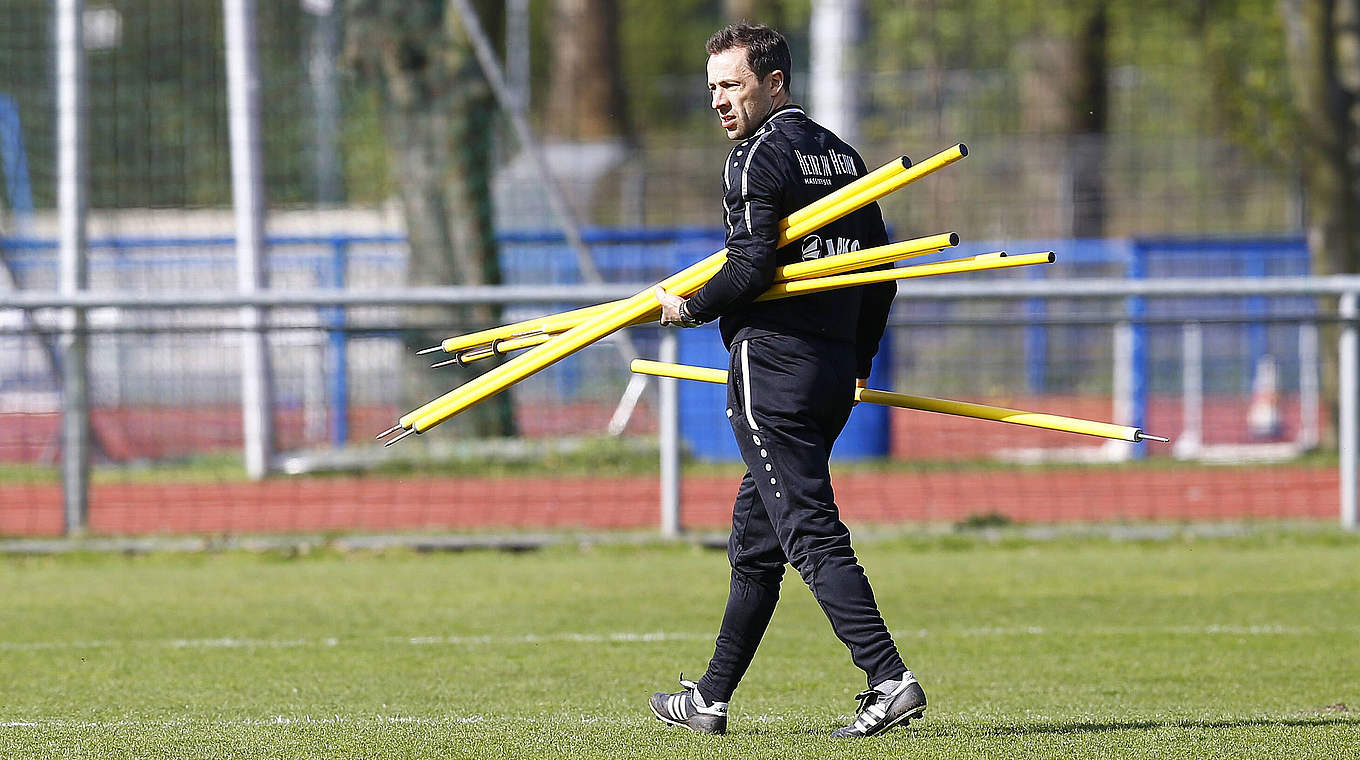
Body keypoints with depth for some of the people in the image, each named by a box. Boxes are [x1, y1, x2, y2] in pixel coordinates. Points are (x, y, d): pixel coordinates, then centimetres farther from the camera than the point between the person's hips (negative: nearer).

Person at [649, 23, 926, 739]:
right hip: (835, 371, 9)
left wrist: (689, 307, -3)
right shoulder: (843, 155, 16)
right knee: (755, 535, 16)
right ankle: (711, 700, 23)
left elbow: (754, 264, -19)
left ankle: (889, 679, -23)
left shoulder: (758, 157, -9)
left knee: (810, 531, -12)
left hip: (774, 364, -9)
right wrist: (859, 363, 24)